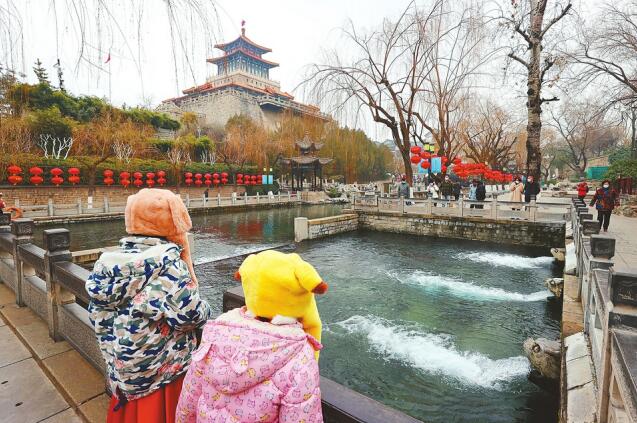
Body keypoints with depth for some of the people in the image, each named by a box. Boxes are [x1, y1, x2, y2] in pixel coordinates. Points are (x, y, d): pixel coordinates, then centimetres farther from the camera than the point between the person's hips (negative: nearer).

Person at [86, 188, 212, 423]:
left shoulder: (111, 261, -4)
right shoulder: (168, 264, -24)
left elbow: (98, 316, 4)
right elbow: (190, 315, -26)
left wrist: (114, 357, 16)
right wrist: (205, 310, -4)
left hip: (124, 368, 6)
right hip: (162, 372, -6)